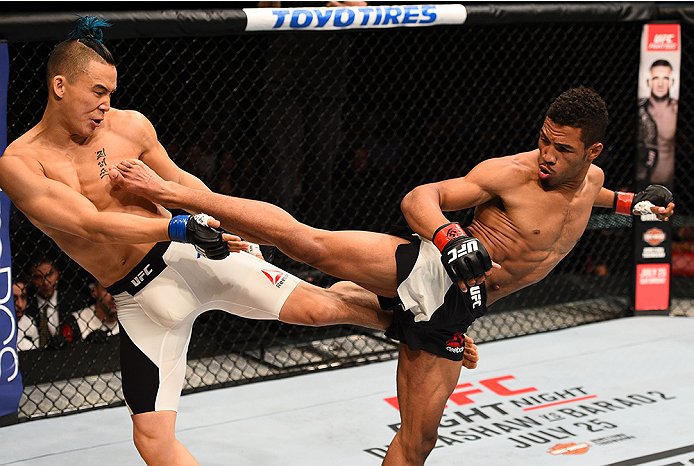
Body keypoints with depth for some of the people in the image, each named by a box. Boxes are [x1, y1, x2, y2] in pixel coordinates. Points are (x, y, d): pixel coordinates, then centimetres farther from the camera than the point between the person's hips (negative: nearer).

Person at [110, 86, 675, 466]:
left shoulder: (589, 179, 9)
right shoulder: (514, 173, -12)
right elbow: (418, 198, -16)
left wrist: (628, 201, 25)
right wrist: (451, 239, -33)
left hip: (449, 312, 6)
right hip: (424, 270, -6)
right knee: (305, 240, -24)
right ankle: (168, 191, -22)